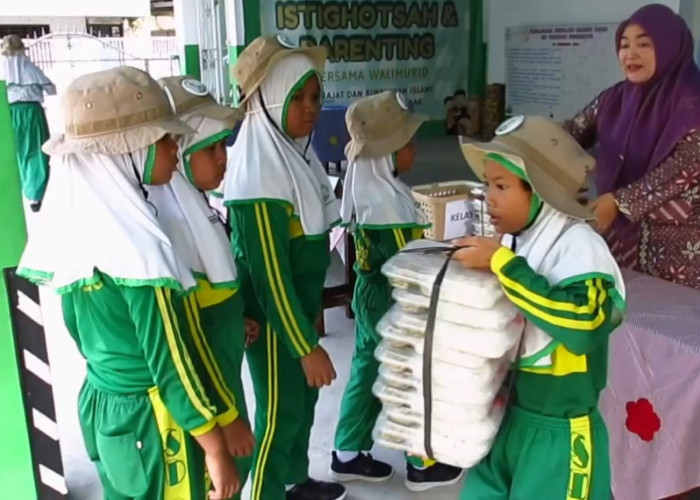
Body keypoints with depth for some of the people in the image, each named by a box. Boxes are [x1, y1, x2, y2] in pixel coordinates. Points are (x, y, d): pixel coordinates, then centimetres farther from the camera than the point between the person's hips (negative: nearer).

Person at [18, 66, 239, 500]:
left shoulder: (74, 221, -1)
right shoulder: (138, 244, -26)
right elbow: (171, 362, -23)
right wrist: (215, 446, -15)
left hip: (101, 403, 8)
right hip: (150, 419, -8)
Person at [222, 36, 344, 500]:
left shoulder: (299, 151, 3)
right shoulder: (259, 176, -24)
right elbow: (268, 273, -24)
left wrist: (310, 326, 17)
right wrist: (306, 346, -21)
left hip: (302, 304, 9)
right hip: (273, 316, -9)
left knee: (304, 397, 22)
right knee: (279, 411, 7)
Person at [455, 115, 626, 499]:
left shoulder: (579, 245, -20)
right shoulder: (513, 243, -1)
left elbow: (581, 321, -38)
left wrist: (501, 263, -32)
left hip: (558, 434, -7)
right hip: (506, 418, 7)